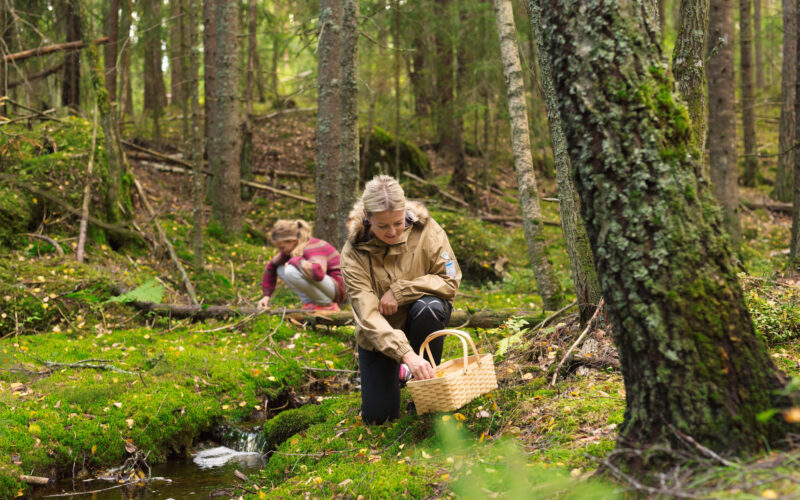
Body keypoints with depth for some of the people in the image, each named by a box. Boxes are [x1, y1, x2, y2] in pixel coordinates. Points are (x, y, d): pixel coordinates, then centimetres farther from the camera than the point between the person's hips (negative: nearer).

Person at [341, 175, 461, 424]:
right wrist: (406, 354, -45)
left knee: (428, 307, -36)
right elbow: (367, 315, -31)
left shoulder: (425, 229, -20)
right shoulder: (354, 253, -24)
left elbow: (450, 281, -18)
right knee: (378, 415, -8)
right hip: (378, 334, 0)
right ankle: (394, 373, 28)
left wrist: (400, 291, -29)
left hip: (421, 320, 0)